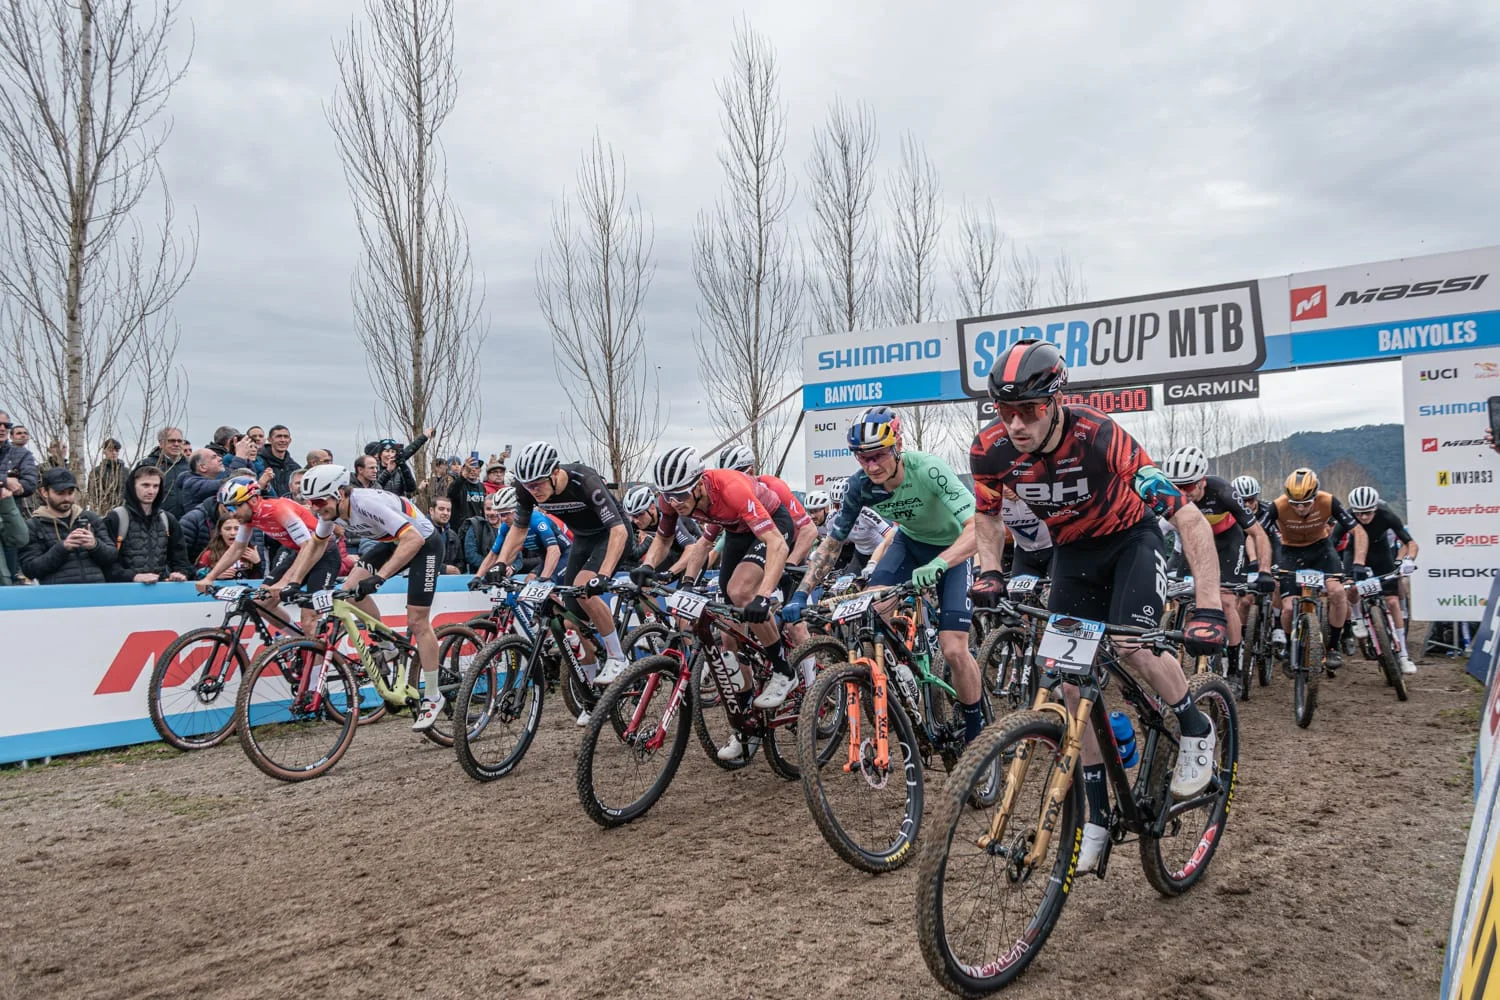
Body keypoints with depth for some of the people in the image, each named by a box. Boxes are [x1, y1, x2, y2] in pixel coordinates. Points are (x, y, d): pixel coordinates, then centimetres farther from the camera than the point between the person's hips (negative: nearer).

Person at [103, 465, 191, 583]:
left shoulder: (168, 520, 17)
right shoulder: (115, 519, 1)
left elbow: (180, 555, 19)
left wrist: (181, 572, -1)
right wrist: (133, 577, -19)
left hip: (162, 587, 4)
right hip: (126, 587, -3)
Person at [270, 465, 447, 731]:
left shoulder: (368, 503, -34)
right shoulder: (331, 509, -9)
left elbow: (413, 539, -39)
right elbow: (316, 545, 8)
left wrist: (379, 577, -44)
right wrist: (292, 582, -3)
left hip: (423, 542, -8)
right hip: (393, 542, 8)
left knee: (417, 622, -8)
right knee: (351, 591, -8)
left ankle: (433, 699, 3)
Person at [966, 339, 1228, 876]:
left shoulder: (1099, 438, -36)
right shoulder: (991, 448, -23)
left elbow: (1190, 519, -35)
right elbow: (987, 514, 0)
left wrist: (1209, 608, -43)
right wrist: (989, 572, -17)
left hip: (1132, 539, -4)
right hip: (1073, 551, 4)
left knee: (1132, 648, -28)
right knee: (1069, 681, -3)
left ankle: (1196, 730, 4)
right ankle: (1098, 816, 12)